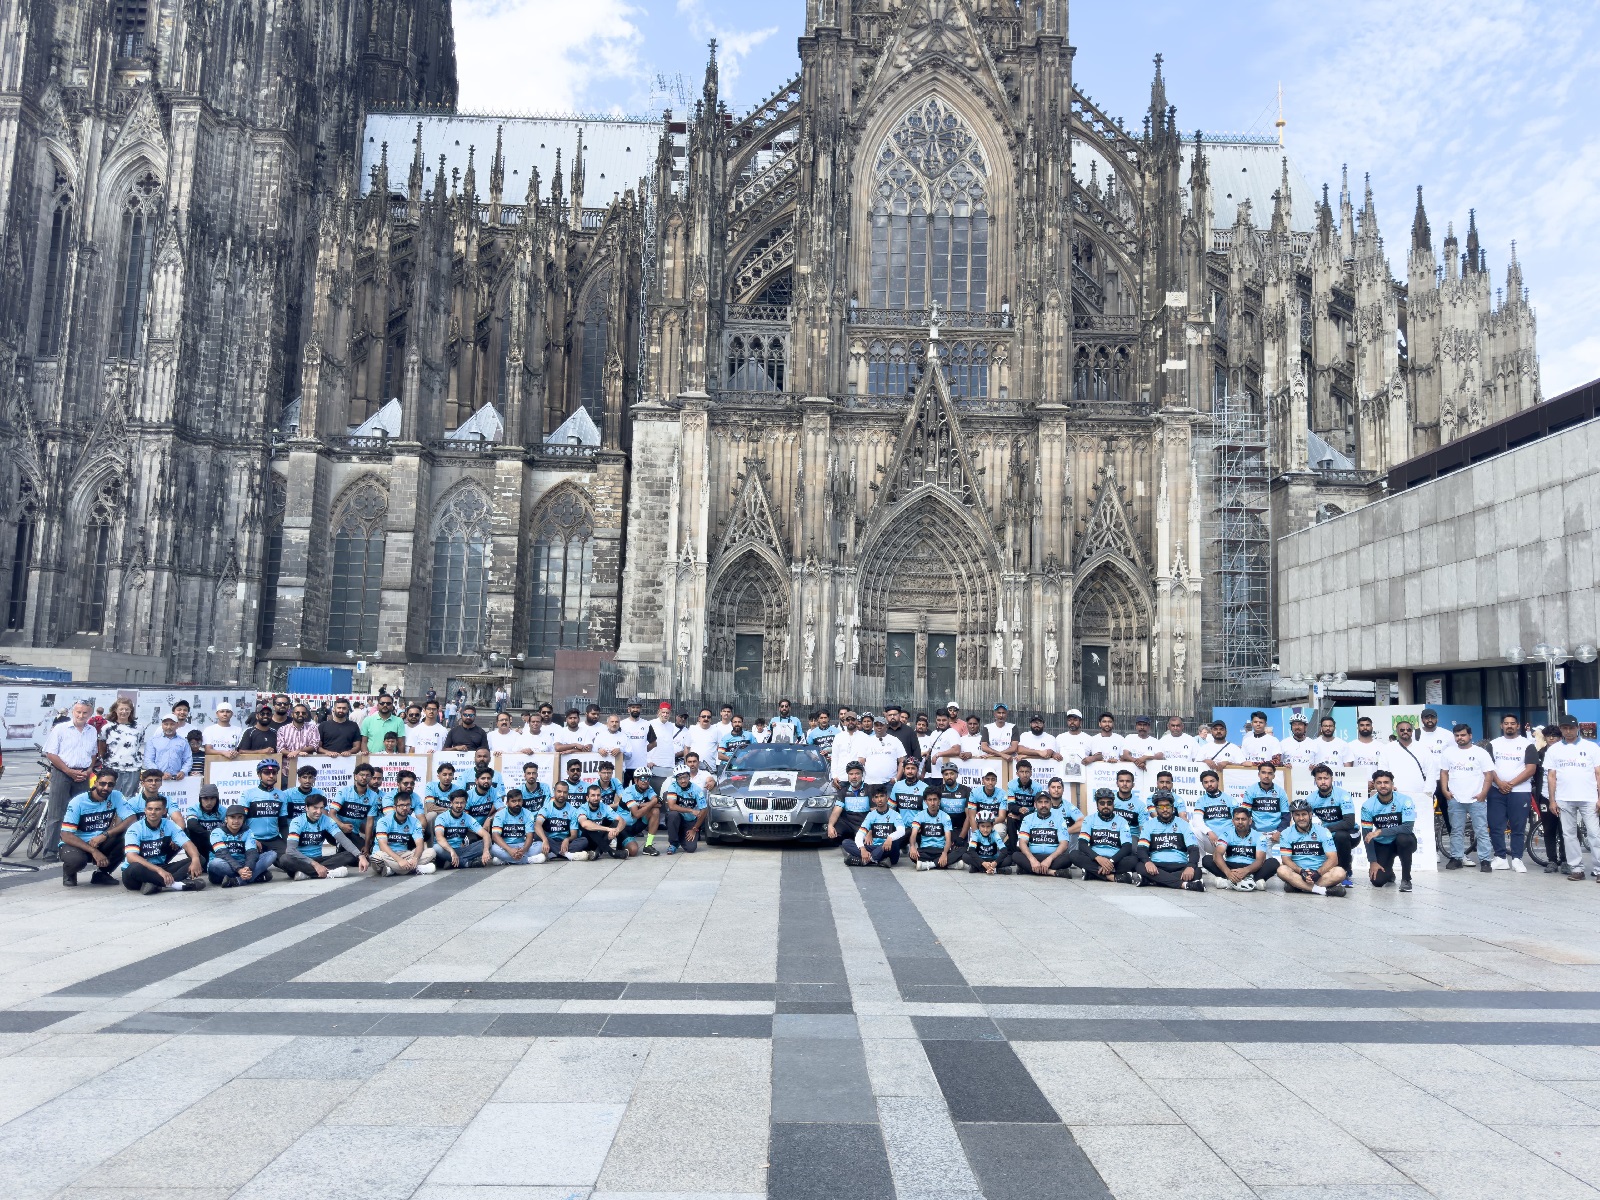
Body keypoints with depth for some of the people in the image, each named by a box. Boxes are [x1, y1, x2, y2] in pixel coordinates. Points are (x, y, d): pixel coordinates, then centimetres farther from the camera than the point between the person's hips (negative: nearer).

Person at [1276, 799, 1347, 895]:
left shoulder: (1323, 831, 0)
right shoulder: (1286, 834, 2)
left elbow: (1333, 859, -7)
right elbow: (1286, 859, -6)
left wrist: (1318, 872, -25)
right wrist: (1301, 871, -25)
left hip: (1320, 872, 0)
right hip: (1297, 873, 0)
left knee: (1339, 872, -29)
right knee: (1282, 870, -33)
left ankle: (1297, 885, -32)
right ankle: (1324, 890, -36)